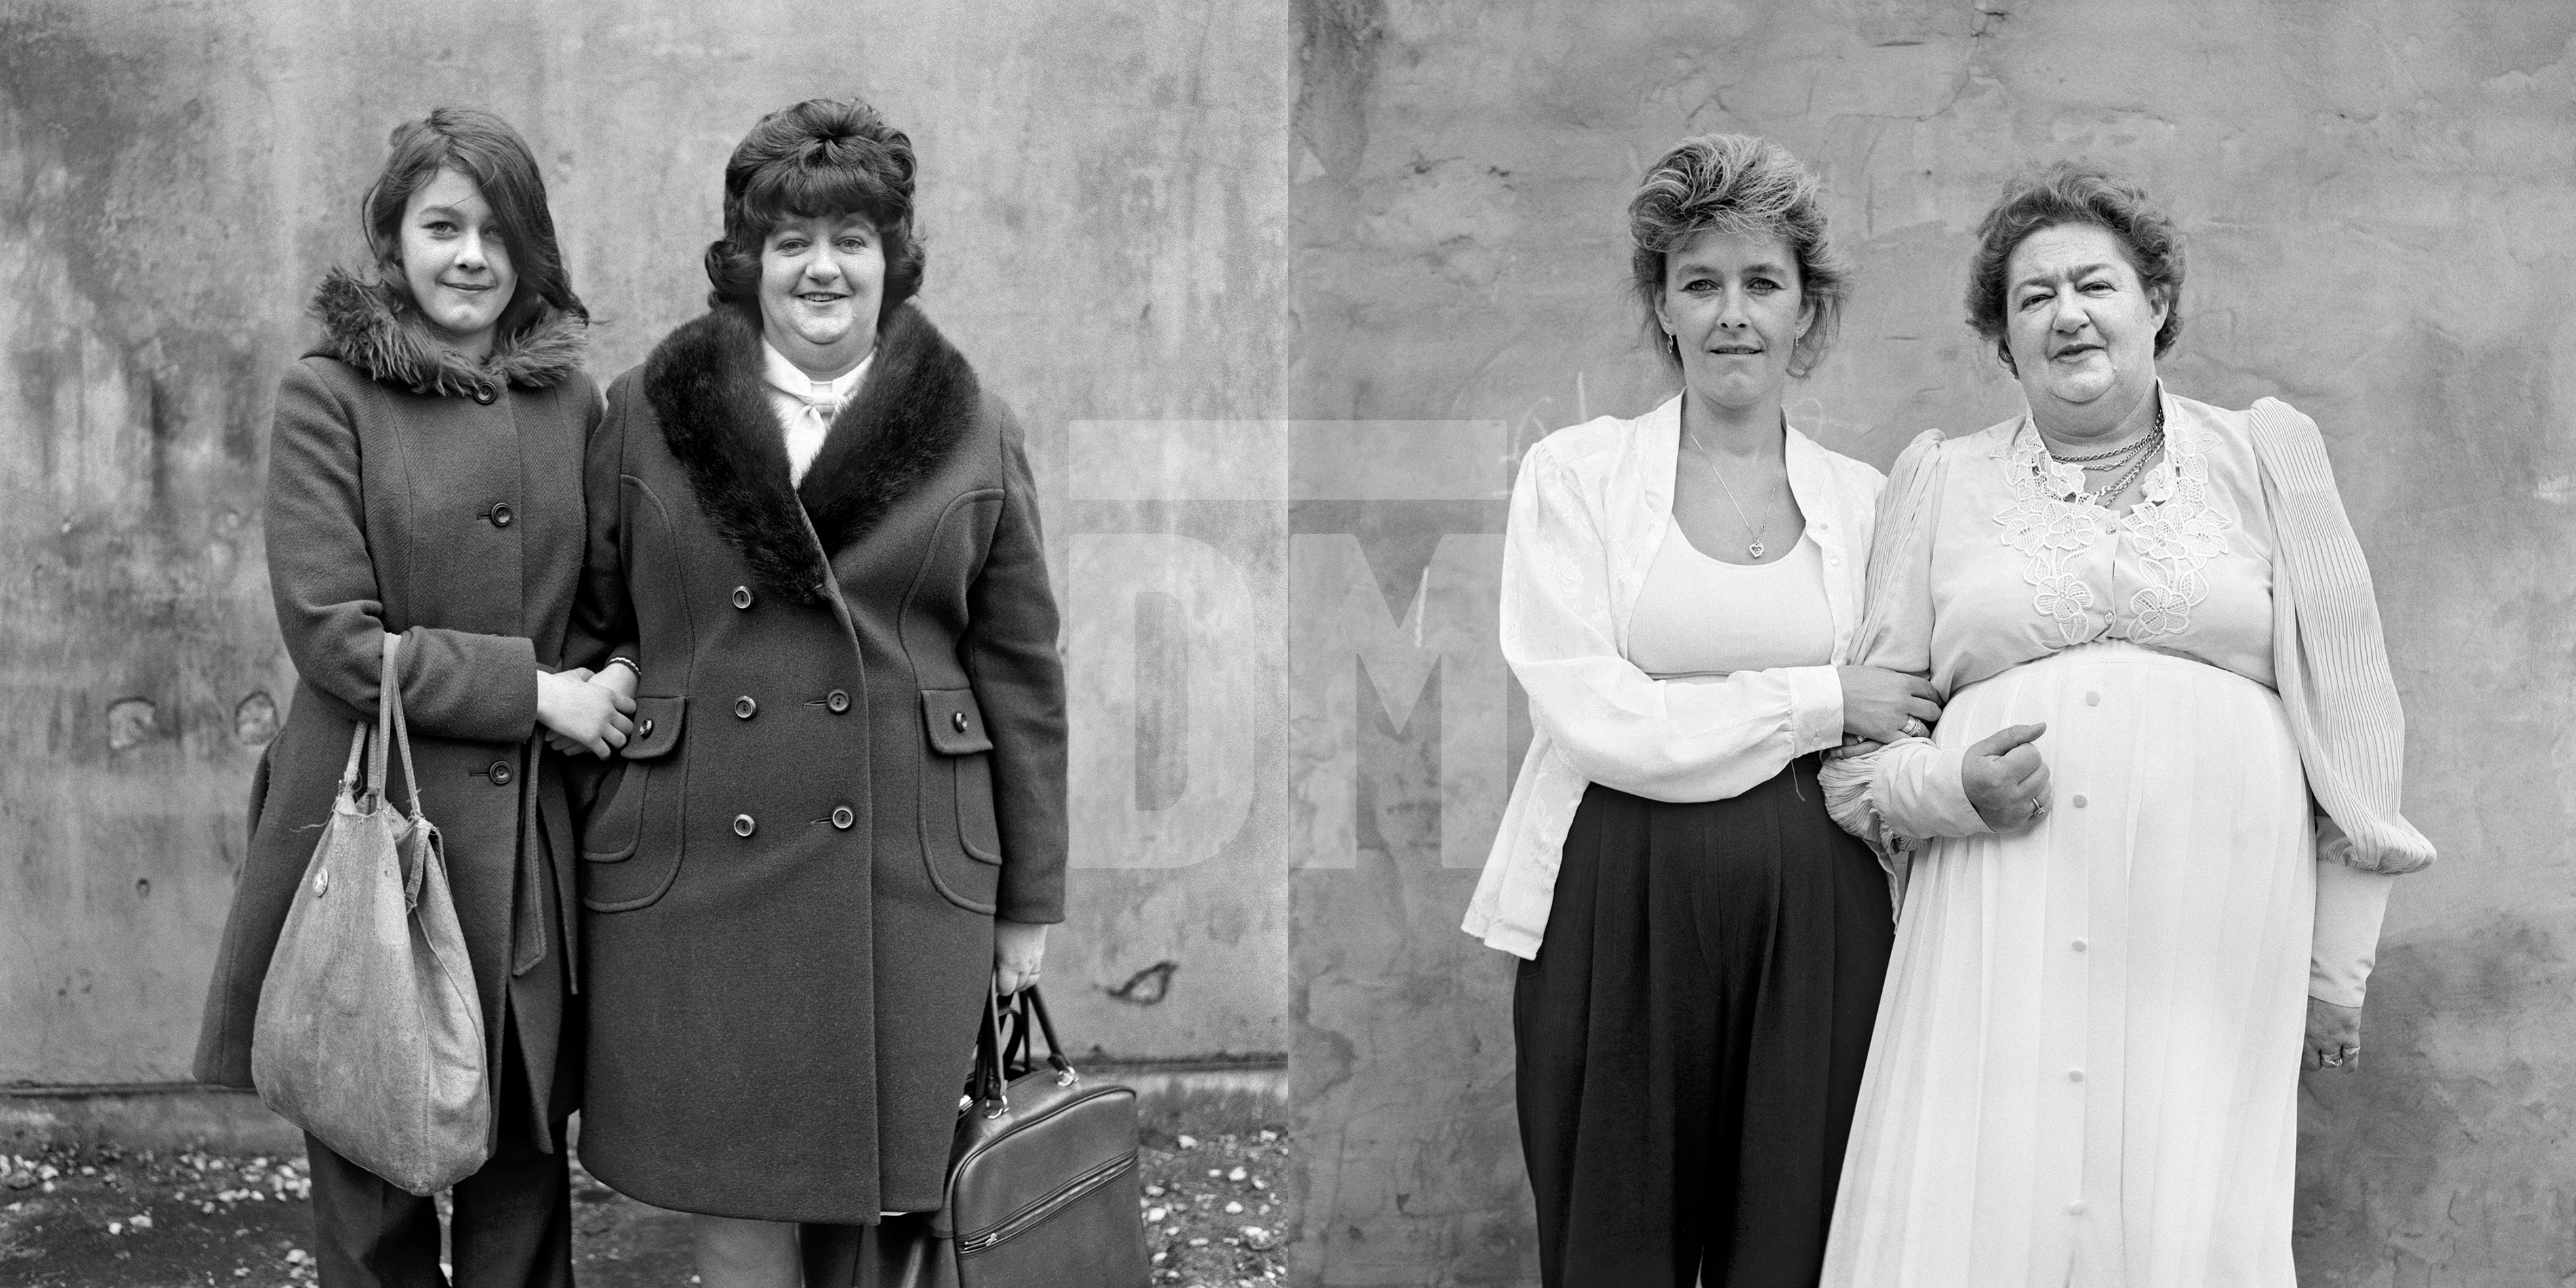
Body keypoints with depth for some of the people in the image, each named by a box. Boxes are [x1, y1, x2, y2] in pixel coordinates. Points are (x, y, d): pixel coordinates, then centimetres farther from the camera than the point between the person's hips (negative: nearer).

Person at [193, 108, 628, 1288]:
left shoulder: (569, 400, 9)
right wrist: (528, 689, -12)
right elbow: (332, 633, -10)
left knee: (525, 1185, 7)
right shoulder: (326, 398, -3)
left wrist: (606, 693, 2)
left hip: (531, 840, 3)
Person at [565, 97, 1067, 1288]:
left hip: (908, 876, 0)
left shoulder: (974, 434, 5)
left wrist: (1028, 903, 5)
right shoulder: (643, 415, 6)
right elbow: (588, 623, 15)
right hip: (692, 872, 0)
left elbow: (1021, 669, 6)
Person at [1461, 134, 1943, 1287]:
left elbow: (1907, 755, 15)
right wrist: (1822, 704, -8)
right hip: (1612, 922, -2)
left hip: (1814, 932, 2)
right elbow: (1594, 719, -9)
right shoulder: (1575, 475, 1)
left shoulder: (1863, 501, 10)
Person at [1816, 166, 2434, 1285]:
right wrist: (1950, 790, -9)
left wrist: (2336, 964, 8)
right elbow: (1858, 749, 13)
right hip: (1995, 936, 0)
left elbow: (2345, 719, 11)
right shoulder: (1941, 484, 13)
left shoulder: (2266, 459, 11)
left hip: (2216, 939, 0)